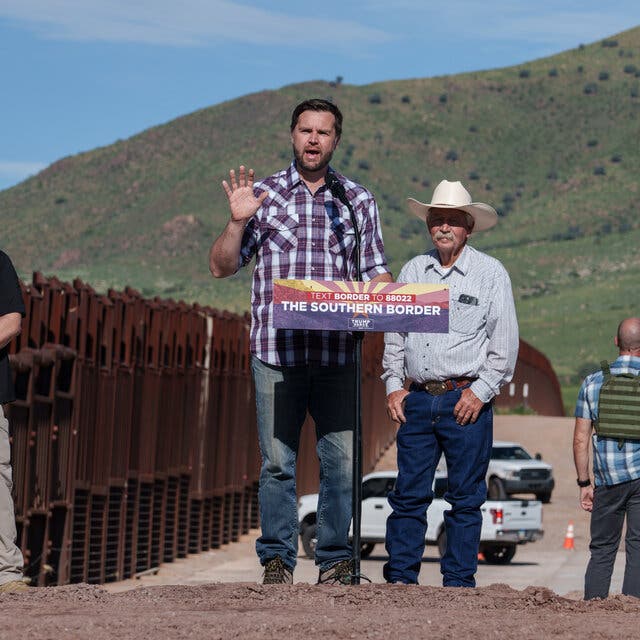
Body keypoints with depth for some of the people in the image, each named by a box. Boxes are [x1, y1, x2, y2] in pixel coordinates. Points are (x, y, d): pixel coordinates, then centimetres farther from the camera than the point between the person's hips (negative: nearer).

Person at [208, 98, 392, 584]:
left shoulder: (359, 201, 13)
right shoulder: (263, 194, 9)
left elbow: (376, 272, 12)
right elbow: (221, 267, 9)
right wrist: (238, 220, -6)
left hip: (337, 351, 1)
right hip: (275, 350, -1)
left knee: (342, 459, -2)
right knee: (278, 460, -1)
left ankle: (336, 560, 8)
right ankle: (277, 559, 8)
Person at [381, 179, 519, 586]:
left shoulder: (491, 273, 1)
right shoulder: (413, 271, 13)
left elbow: (505, 341, 0)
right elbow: (395, 333, 17)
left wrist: (481, 391, -8)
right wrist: (394, 385, 8)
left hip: (467, 400, -3)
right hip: (418, 399, 3)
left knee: (466, 498, 0)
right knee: (408, 492, 2)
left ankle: (459, 581, 6)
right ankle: (401, 577, 6)